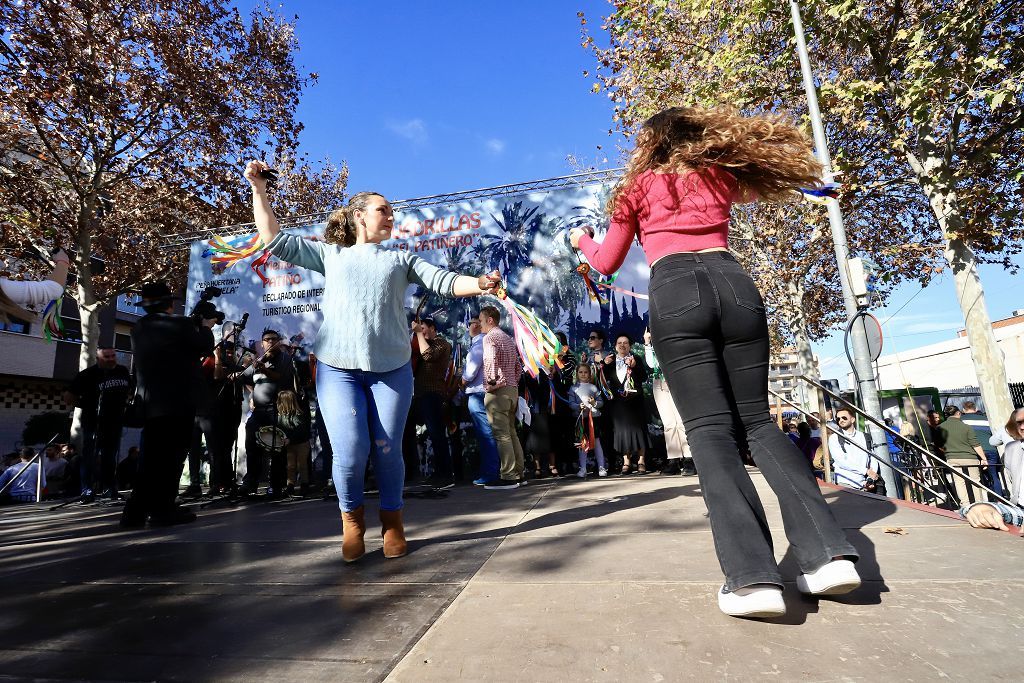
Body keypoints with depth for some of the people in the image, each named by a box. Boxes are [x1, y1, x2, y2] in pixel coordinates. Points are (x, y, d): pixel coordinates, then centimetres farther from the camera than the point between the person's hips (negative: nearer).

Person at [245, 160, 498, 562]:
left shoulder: (401, 259, 16)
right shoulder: (331, 254, 16)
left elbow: (444, 282, 3)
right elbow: (275, 241, 15)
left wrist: (479, 284, -15)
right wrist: (259, 190, 12)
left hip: (391, 369, 1)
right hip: (338, 368, 0)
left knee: (387, 451, 0)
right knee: (350, 453, -9)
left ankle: (392, 522, 23)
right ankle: (352, 519, 19)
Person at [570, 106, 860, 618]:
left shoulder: (638, 187, 20)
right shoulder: (720, 177, 27)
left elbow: (606, 264, 24)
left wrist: (581, 240, 43)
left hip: (675, 290, -3)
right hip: (734, 283, 4)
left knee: (709, 429, -8)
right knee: (756, 421, 10)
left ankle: (753, 576, -20)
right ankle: (829, 552, -2)